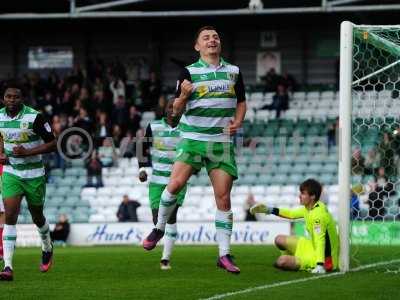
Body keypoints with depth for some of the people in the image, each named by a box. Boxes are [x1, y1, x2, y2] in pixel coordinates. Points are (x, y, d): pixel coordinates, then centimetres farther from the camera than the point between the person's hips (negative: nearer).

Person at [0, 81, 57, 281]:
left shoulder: (34, 117, -17)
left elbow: (53, 143, -13)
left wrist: (28, 152, -24)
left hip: (34, 174, -2)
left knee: (37, 217, 15)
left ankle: (47, 248, 47)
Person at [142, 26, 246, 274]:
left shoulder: (233, 72, 10)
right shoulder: (190, 72, 2)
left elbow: (241, 102, 21)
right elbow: (177, 109, 1)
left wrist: (237, 121, 1)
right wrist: (183, 96, -21)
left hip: (222, 142, 2)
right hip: (193, 139, -2)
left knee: (223, 198, -2)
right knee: (175, 183, -19)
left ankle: (225, 254, 2)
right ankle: (159, 229, 5)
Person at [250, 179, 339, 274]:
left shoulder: (318, 214, -26)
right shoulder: (310, 207, 3)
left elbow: (320, 241, -33)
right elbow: (292, 214, 21)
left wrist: (320, 265, -41)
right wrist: (269, 210, 20)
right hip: (313, 247, 9)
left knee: (282, 261, -23)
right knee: (279, 240, 11)